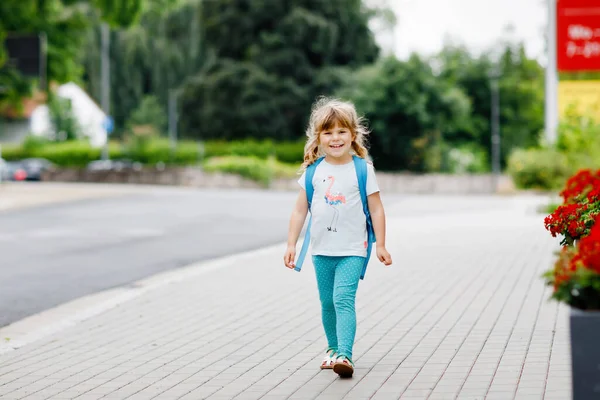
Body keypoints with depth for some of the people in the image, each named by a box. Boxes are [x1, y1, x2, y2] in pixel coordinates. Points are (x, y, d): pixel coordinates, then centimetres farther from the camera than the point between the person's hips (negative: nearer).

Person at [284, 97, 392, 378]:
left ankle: (344, 354, -22)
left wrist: (381, 245, -4)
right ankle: (333, 348, 31)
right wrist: (291, 245, 1)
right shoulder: (313, 171, 1)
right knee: (327, 302, 14)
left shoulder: (363, 170, -5)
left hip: (352, 251, -4)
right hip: (321, 250, 4)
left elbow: (376, 209, -2)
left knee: (343, 298, -17)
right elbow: (300, 210, 5)